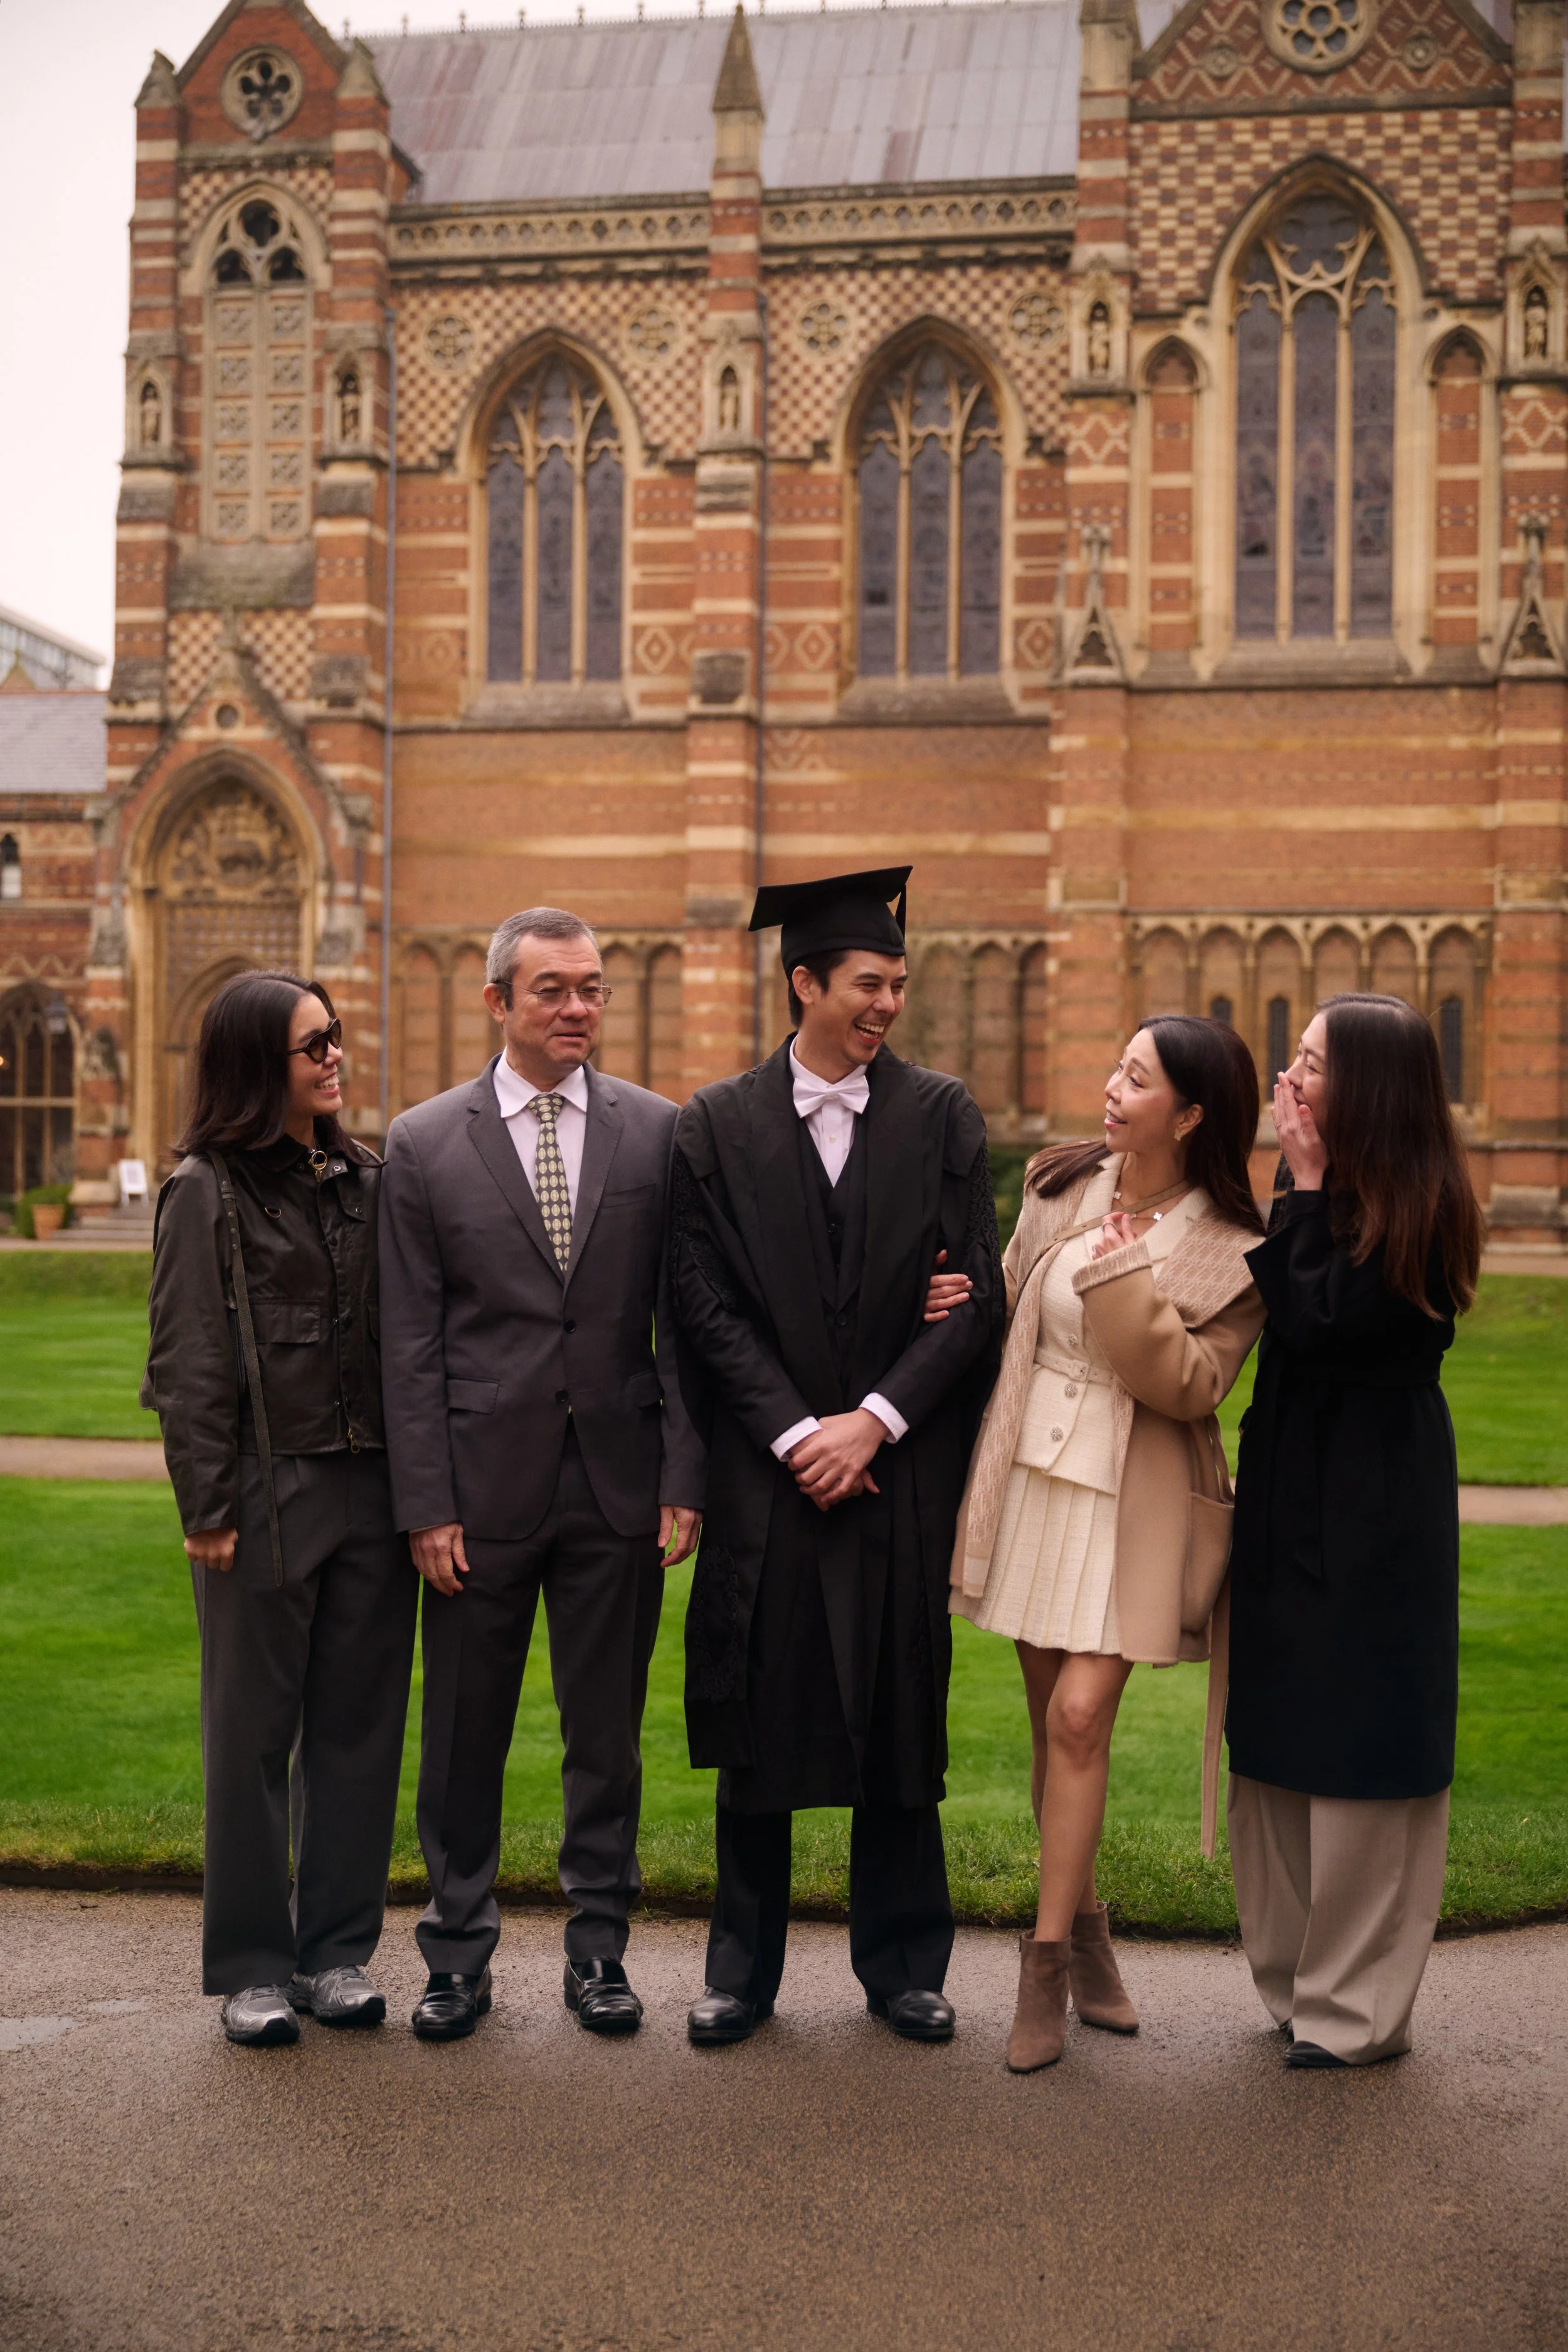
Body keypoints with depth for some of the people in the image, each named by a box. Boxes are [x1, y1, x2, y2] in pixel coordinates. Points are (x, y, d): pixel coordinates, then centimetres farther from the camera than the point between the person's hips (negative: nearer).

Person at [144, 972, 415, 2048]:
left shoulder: (367, 1180, 10)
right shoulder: (207, 1192, -3)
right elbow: (189, 1365, -5)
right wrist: (208, 1510, -9)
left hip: (370, 1487, 4)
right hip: (266, 1494, -4)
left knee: (360, 1726, 9)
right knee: (254, 1734, 5)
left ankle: (338, 1949, 21)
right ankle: (251, 1967, 17)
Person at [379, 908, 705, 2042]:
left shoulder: (658, 1130, 2)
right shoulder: (424, 1144, 0)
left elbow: (682, 1322, 3)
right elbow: (411, 1343, -1)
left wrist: (685, 1477, -3)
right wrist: (425, 1505, -6)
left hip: (617, 1483, 1)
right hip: (482, 1485, 0)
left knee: (608, 1735, 10)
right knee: (464, 1737, 10)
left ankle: (599, 1951, 25)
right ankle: (460, 1954, 26)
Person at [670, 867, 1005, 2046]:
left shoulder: (943, 1115, 3)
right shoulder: (717, 1124, 2)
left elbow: (976, 1294, -2)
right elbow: (709, 1306, -2)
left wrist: (875, 1418, -11)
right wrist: (793, 1433, -10)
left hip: (903, 1467, 0)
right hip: (765, 1470, 0)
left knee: (900, 1725, 8)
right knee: (756, 1727, 7)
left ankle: (902, 1965, 23)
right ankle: (744, 1970, 21)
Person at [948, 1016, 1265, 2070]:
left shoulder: (1232, 1247, -9)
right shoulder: (1062, 1185, 3)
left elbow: (1195, 1385, -16)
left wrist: (1128, 1289, -21)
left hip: (1134, 1496, -4)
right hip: (1036, 1469, 4)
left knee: (1080, 1715, -11)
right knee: (1051, 1719, 10)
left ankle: (1048, 1964, 0)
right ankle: (1088, 1933, 27)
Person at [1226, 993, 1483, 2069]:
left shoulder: (1416, 1209, -15)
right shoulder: (1338, 1195, 8)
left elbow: (1316, 1324, -21)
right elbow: (1271, 1307, 4)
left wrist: (1306, 1187, -15)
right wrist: (1305, 1187, -2)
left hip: (1370, 1504, -8)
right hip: (1294, 1488, 9)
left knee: (1359, 1747, 0)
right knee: (1286, 1740, 13)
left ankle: (1359, 2008, 12)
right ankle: (1301, 1978, 26)